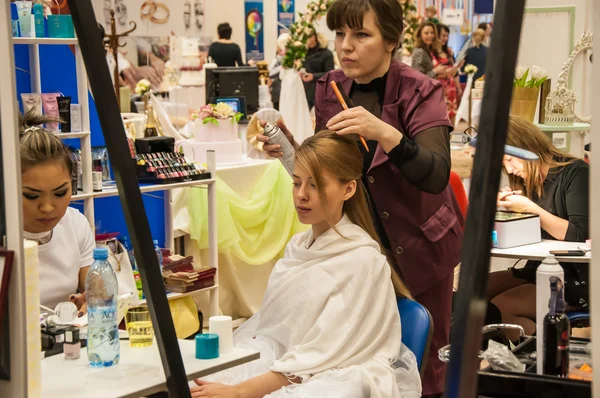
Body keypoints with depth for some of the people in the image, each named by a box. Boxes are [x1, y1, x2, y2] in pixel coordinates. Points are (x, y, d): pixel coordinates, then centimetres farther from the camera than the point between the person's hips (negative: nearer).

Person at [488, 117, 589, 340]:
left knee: (501, 307, -26)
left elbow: (580, 236, -16)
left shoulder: (575, 173, -8)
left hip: (575, 280, -8)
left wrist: (530, 208, -18)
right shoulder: (528, 182, 13)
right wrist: (507, 205, -3)